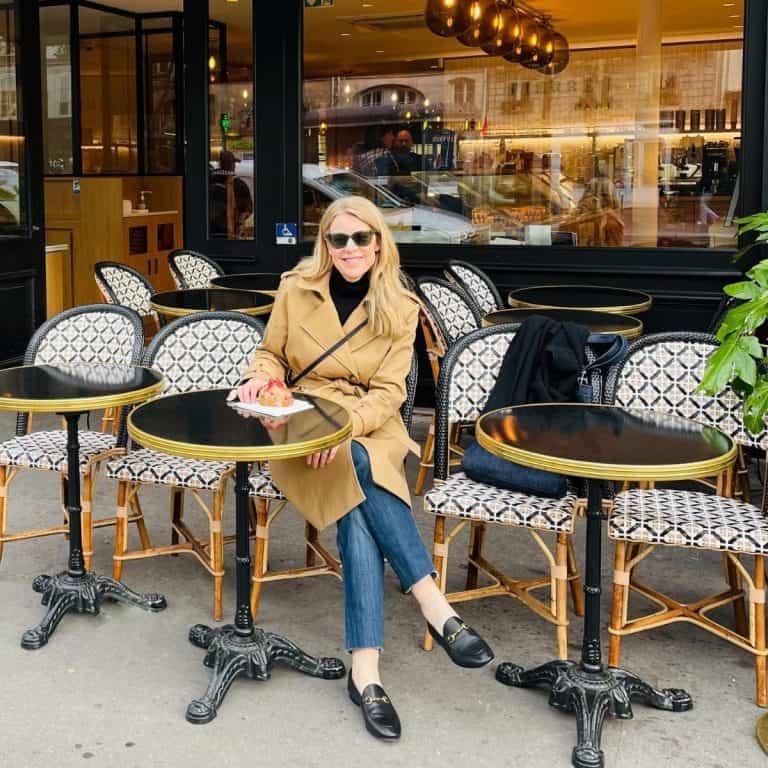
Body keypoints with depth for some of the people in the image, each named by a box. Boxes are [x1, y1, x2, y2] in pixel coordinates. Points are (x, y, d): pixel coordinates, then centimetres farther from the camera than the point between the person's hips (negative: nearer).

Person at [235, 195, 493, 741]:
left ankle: (365, 671, -35)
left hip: (371, 430, 1)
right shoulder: (295, 292, 3)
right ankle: (435, 607, -34)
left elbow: (388, 391, -4)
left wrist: (345, 425, -23)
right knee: (360, 476, -35)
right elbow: (272, 355, 17)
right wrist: (261, 377, -8)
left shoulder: (400, 307, 1)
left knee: (358, 515, -33)